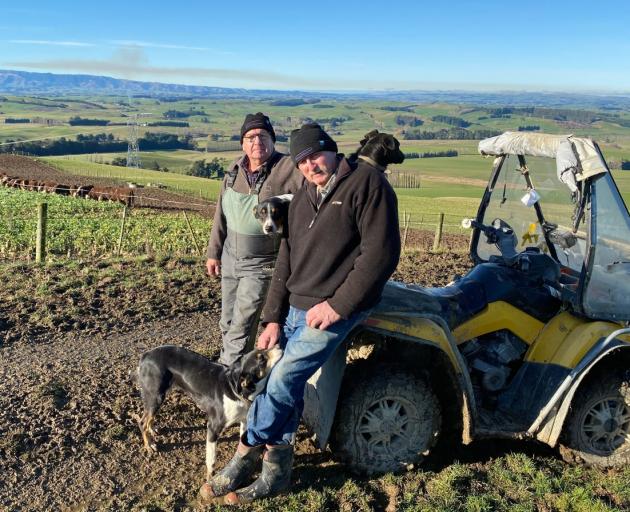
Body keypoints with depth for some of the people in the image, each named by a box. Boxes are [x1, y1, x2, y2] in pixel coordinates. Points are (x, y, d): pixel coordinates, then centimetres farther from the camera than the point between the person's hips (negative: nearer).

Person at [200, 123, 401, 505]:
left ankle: (245, 460, 7)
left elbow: (381, 252, -17)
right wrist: (274, 318, 6)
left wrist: (338, 305, -19)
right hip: (295, 307, 7)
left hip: (334, 307, -7)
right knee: (287, 384, 4)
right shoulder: (302, 199, 13)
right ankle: (277, 469, 19)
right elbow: (286, 263, 14)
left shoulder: (367, 182, -10)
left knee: (284, 379, -13)